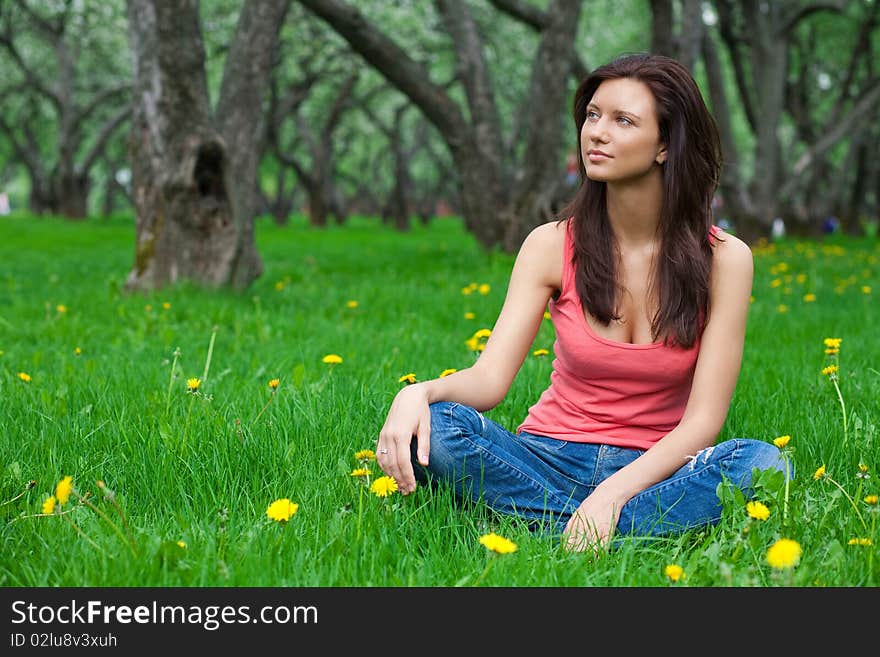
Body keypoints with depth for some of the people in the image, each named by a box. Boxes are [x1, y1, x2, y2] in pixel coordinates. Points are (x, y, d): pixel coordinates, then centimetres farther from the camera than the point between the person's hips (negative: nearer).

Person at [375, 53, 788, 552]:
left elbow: (703, 420, -11)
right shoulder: (553, 245, -3)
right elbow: (489, 378, -10)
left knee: (762, 463, -32)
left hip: (655, 469, 0)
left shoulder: (723, 259, -7)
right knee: (434, 427, -28)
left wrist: (612, 494, -26)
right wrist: (419, 393, -32)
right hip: (549, 459, 1)